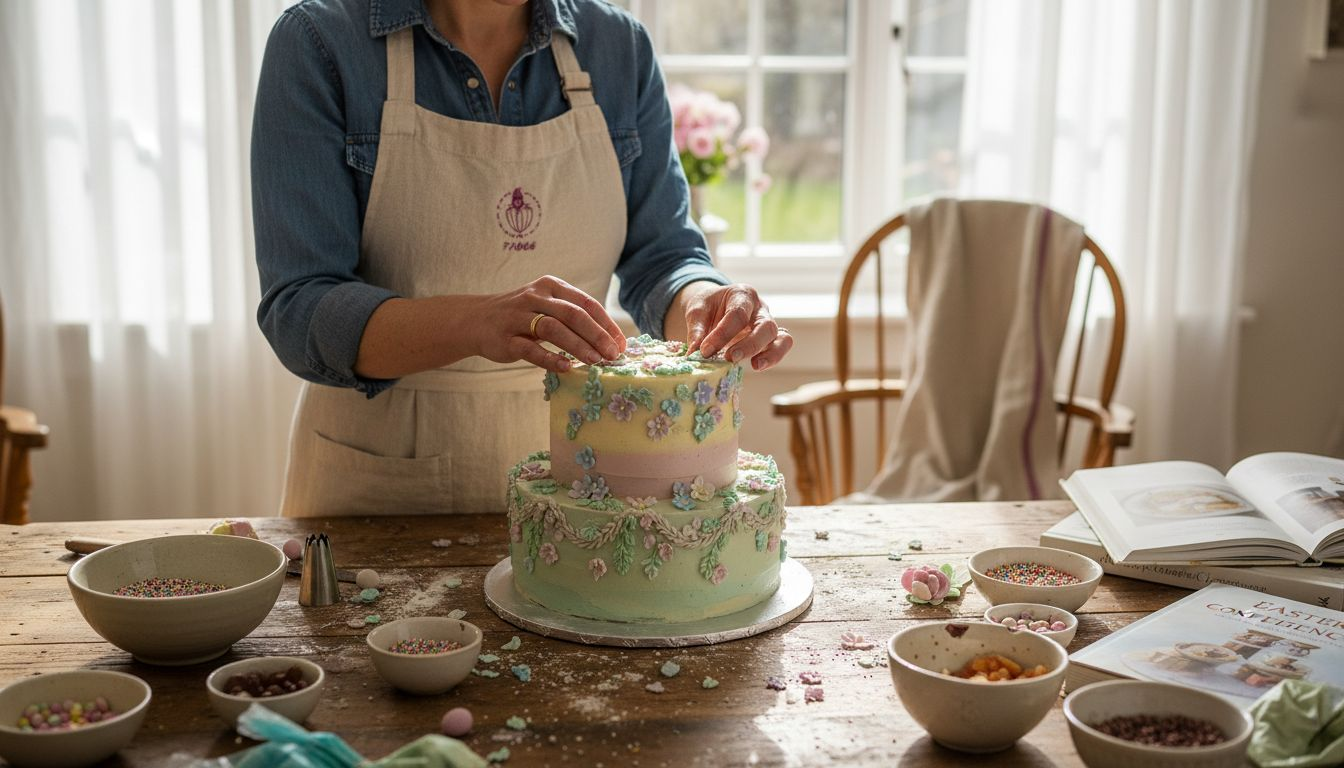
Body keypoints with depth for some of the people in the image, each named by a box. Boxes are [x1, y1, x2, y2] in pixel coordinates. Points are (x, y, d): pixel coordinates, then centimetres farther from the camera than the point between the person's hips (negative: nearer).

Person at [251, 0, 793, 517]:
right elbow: (297, 312, -18)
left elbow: (660, 259, 2)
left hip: (569, 459, 3)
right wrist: (476, 325, -36)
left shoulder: (620, 46, 0)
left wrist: (702, 301, -23)